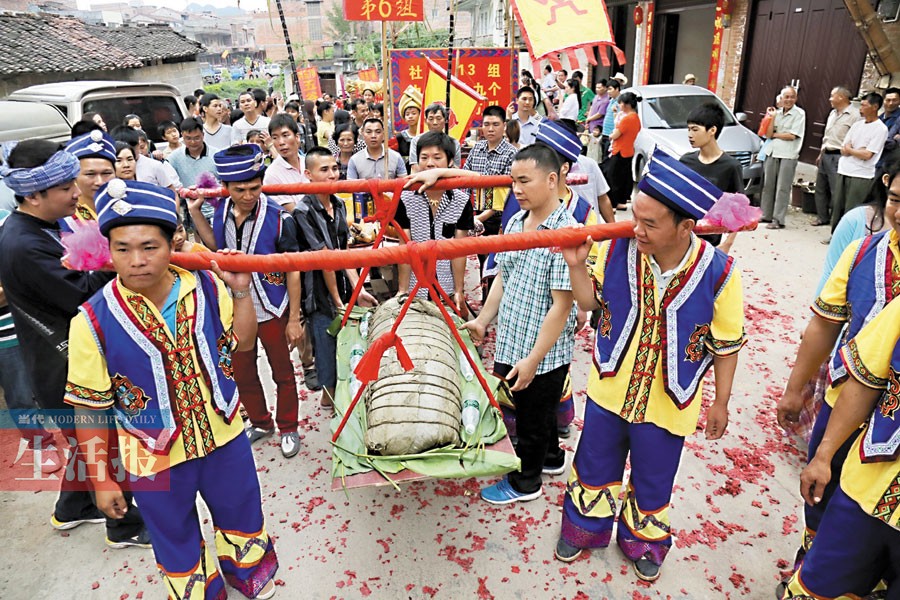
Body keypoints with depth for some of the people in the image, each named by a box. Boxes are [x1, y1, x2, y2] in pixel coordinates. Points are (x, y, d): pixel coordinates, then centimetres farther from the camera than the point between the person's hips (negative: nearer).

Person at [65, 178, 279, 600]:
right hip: (154, 458, -2)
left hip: (225, 437, 3)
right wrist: (101, 479, -5)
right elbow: (89, 409, -11)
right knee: (177, 542, 22)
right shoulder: (93, 321, -20)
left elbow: (242, 342, -1)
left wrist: (241, 292, -16)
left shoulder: (206, 287, -15)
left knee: (243, 517, 27)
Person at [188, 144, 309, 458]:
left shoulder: (278, 218, -20)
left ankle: (288, 429, 32)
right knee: (242, 373, 19)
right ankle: (260, 423, 40)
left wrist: (294, 319, -11)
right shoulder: (221, 211, -6)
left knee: (283, 373, 12)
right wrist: (194, 211, 3)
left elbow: (293, 271, -13)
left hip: (271, 311, -4)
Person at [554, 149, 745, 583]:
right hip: (609, 390, 2)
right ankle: (584, 527, 51)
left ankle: (643, 539, 51)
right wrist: (577, 265, -20)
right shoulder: (619, 249, -18)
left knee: (652, 481, 22)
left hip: (667, 405, -2)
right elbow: (590, 302, -2)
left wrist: (720, 403, 1)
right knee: (594, 467, 23)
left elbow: (727, 344, -8)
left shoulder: (718, 273, -22)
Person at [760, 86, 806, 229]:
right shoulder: (777, 112, 11)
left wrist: (774, 134, -1)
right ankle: (766, 215, 20)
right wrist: (772, 117, -4)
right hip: (772, 153, 6)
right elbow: (768, 134, 3)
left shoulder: (799, 113, -3)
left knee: (782, 188, -7)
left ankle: (778, 220, -6)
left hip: (788, 155, -5)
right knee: (768, 185, 10)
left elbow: (792, 136, -10)